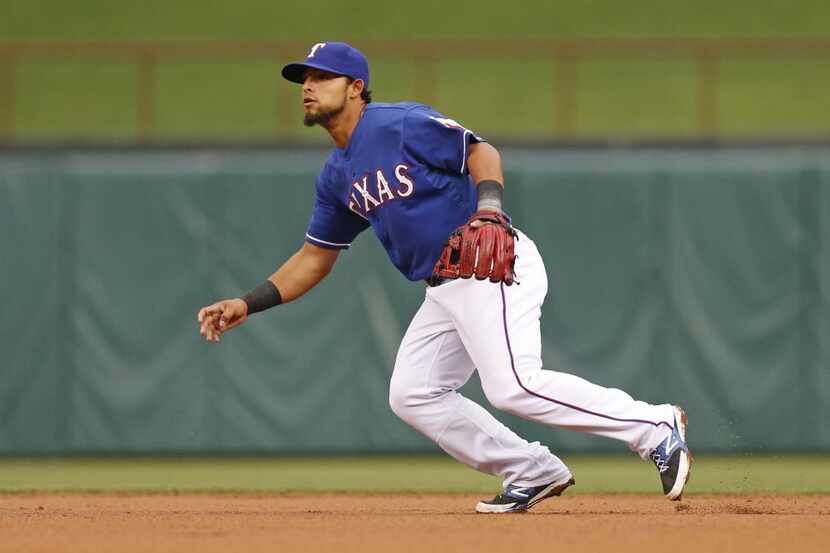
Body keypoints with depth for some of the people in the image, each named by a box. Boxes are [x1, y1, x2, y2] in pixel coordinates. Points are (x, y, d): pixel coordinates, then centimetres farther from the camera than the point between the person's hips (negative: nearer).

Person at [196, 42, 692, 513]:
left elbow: (479, 151, -12)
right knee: (411, 395, 5)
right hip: (445, 289, 10)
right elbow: (315, 257, 21)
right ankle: (535, 474, 9)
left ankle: (656, 429, -15)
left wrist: (488, 208, -31)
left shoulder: (400, 124, -8)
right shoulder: (336, 177, 16)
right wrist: (247, 304, 12)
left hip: (494, 266, -10)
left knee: (513, 385, -24)